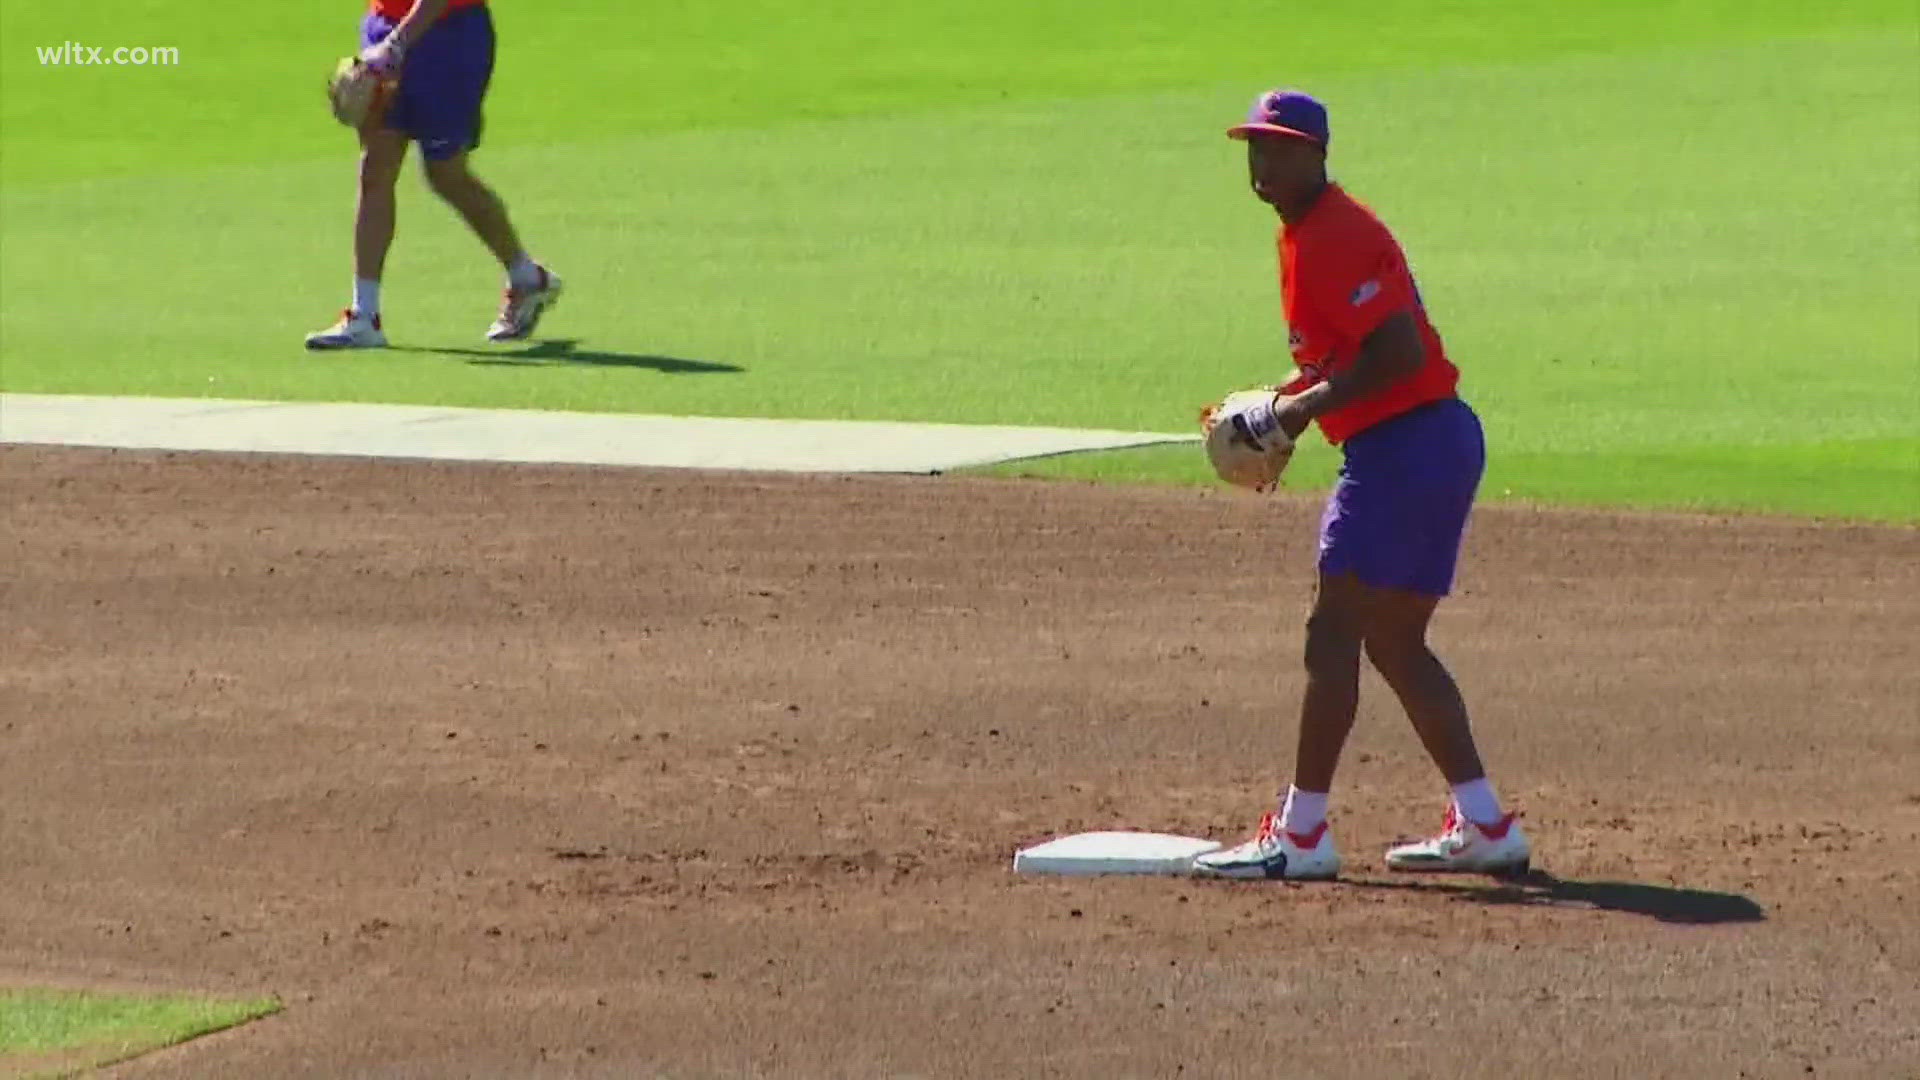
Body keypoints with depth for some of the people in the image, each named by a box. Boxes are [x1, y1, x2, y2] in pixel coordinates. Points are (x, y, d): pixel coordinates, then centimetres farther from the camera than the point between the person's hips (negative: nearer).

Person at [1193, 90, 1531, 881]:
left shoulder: (1335, 239, -15)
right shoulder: (1307, 235, 16)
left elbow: (1399, 352, -23)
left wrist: (1305, 406, -18)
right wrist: (1281, 404, 10)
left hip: (1407, 448, -11)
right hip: (1436, 441, 11)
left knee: (1334, 631, -9)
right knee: (1395, 643, 14)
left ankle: (1301, 835, -9)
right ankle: (1484, 825, 14)